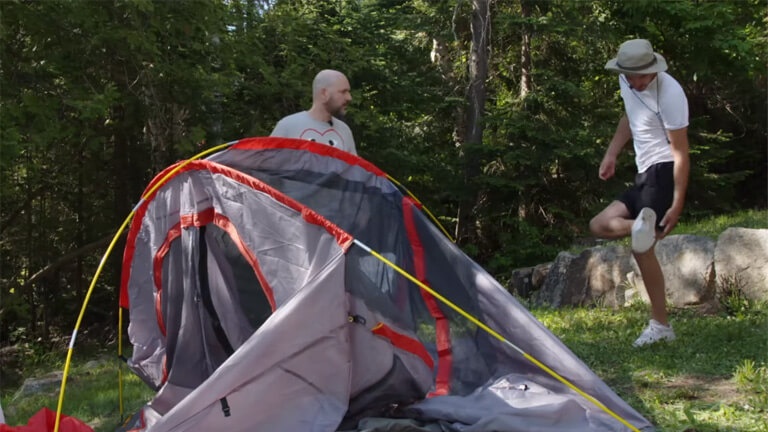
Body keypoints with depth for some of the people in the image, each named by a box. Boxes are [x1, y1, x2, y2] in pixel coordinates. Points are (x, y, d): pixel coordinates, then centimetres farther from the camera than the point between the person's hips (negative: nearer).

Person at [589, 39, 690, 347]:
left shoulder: (669, 95, -21)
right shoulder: (627, 82, 3)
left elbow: (681, 153, -20)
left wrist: (677, 205, -23)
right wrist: (611, 154, 18)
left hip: (664, 173, -9)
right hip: (645, 175, 9)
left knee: (642, 247, -18)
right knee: (599, 225, 7)